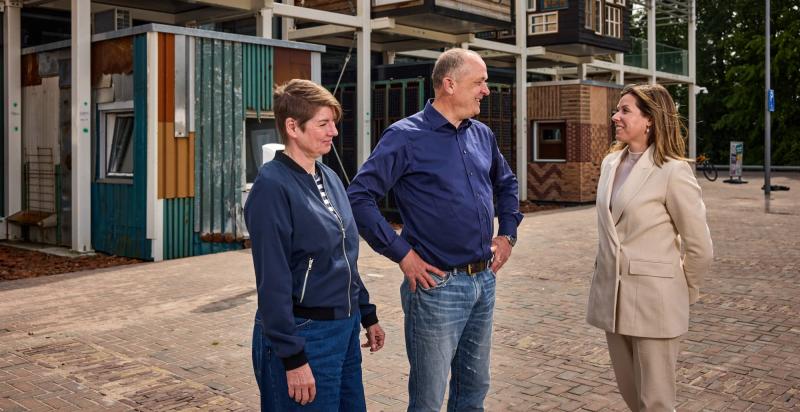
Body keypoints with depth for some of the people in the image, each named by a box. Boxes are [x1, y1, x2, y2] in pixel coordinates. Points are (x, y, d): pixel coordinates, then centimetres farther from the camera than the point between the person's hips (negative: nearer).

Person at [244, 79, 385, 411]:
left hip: (346, 328, 8)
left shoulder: (329, 178, 8)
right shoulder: (273, 186, -16)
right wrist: (292, 357, -20)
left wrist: (367, 314, 17)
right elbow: (273, 280, -19)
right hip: (304, 333, -8)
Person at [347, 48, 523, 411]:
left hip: (484, 281, 7)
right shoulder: (406, 137, -12)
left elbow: (506, 184, 27)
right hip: (438, 285, -7)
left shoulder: (482, 135, 9)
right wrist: (401, 253, -16)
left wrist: (508, 233, 15)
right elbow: (359, 197, -17)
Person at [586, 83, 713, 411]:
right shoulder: (610, 163, 7)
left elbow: (700, 247, -8)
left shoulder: (673, 170, -14)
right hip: (612, 295, 7)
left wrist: (685, 292, 5)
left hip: (653, 298, -6)